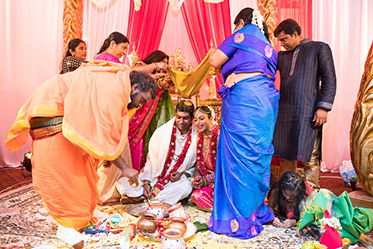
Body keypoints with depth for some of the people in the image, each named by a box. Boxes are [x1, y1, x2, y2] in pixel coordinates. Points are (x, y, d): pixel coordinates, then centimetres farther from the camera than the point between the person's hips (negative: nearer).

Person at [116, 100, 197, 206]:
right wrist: (146, 183, -11)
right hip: (155, 176, 1)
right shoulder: (161, 132, -4)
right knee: (122, 182, -16)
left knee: (186, 187, -38)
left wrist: (183, 174, -13)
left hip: (176, 181, -1)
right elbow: (151, 159, -2)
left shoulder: (197, 137, -5)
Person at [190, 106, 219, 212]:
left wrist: (206, 180, -18)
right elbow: (198, 167, 9)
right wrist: (198, 178, -12)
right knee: (195, 194, -20)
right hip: (207, 180, 6)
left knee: (200, 195, -26)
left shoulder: (219, 137, -13)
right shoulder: (200, 139, 8)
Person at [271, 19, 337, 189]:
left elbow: (329, 79, 1)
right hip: (284, 112, 4)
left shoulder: (319, 48, 8)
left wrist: (323, 107, -8)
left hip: (308, 113, -4)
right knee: (285, 156, 7)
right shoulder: (282, 56, 21)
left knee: (309, 158, -2)